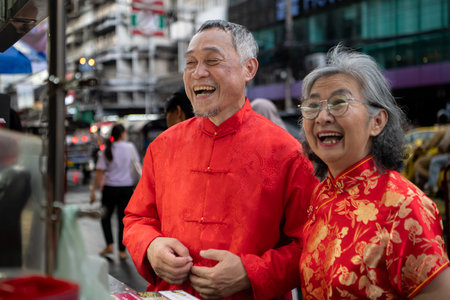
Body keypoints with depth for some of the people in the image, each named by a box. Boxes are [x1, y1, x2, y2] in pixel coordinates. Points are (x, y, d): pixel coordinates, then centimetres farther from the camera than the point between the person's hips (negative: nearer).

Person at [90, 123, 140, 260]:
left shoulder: (107, 150, -4)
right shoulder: (130, 147, -2)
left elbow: (100, 173, -7)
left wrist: (93, 190, -3)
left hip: (110, 187, 0)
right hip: (127, 187, 1)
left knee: (105, 217, 16)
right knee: (123, 219, 5)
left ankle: (110, 245, 6)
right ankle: (122, 251, 5)